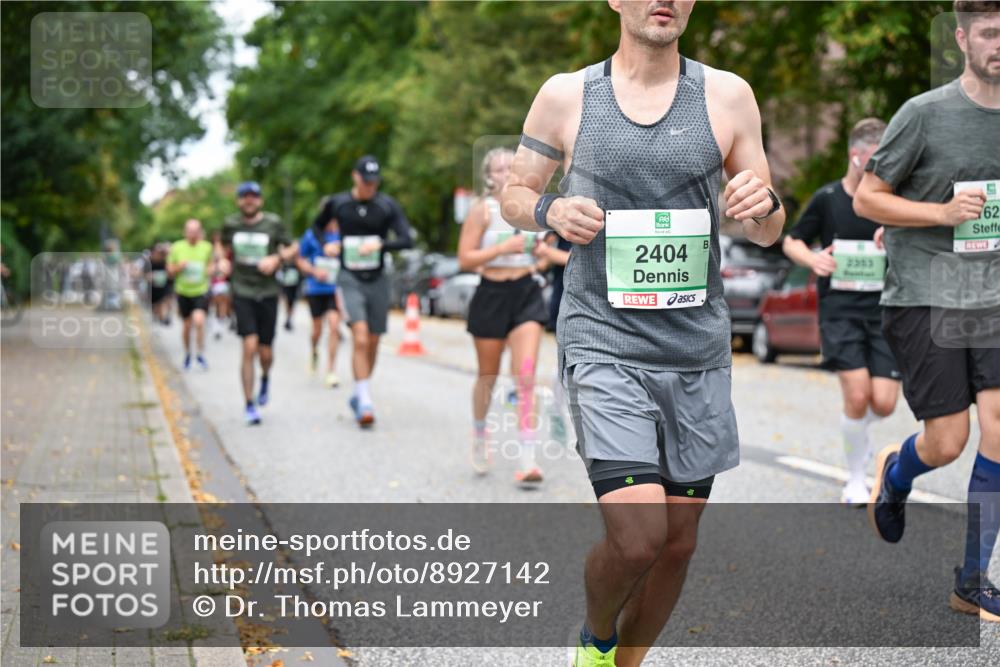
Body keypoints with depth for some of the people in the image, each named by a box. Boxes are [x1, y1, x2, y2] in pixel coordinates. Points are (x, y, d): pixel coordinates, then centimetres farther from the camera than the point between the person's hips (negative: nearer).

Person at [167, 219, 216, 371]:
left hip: (201, 291, -1)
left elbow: (211, 262, 16)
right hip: (183, 291, 1)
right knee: (187, 325, 9)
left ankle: (200, 354, -2)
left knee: (199, 321, -19)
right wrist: (179, 267, -16)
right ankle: (187, 353, 34)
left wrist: (211, 268, -6)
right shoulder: (177, 248, -3)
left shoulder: (206, 247, -2)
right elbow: (170, 271, 4)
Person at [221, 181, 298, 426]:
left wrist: (277, 259, -12)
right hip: (242, 293, 0)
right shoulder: (231, 224, 3)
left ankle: (265, 378, 42)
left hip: (268, 293, 0)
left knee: (265, 352, 5)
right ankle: (249, 405, -5)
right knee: (249, 348, -13)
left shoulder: (274, 223, -3)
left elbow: (293, 247, 5)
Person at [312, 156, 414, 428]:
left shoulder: (388, 206, -3)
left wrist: (379, 245, -25)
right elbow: (318, 226, 20)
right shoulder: (337, 203, 0)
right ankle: (365, 400, -20)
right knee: (360, 338, -19)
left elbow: (407, 240, -10)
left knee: (372, 343, 9)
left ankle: (358, 396, 27)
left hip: (377, 280, 2)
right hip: (349, 279, -2)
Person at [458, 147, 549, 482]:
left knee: (526, 377, -11)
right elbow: (464, 260, -11)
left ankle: (527, 460, -14)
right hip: (492, 295, -2)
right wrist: (503, 248, -19)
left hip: (527, 294, 2)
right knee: (488, 377, 13)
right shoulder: (481, 210, -5)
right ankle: (479, 433, 42)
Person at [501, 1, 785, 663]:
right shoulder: (565, 96, 0)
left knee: (679, 541, 10)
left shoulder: (727, 95, 3)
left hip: (697, 350, 3)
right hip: (605, 343, -3)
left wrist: (764, 203, -15)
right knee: (637, 538, -16)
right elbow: (515, 194, 12)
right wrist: (551, 209, -10)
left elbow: (767, 233, 8)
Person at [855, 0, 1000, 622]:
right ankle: (894, 474, 35)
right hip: (923, 296, -4)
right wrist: (941, 212, -16)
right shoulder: (924, 113, -7)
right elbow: (867, 198, -5)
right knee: (948, 442, -4)